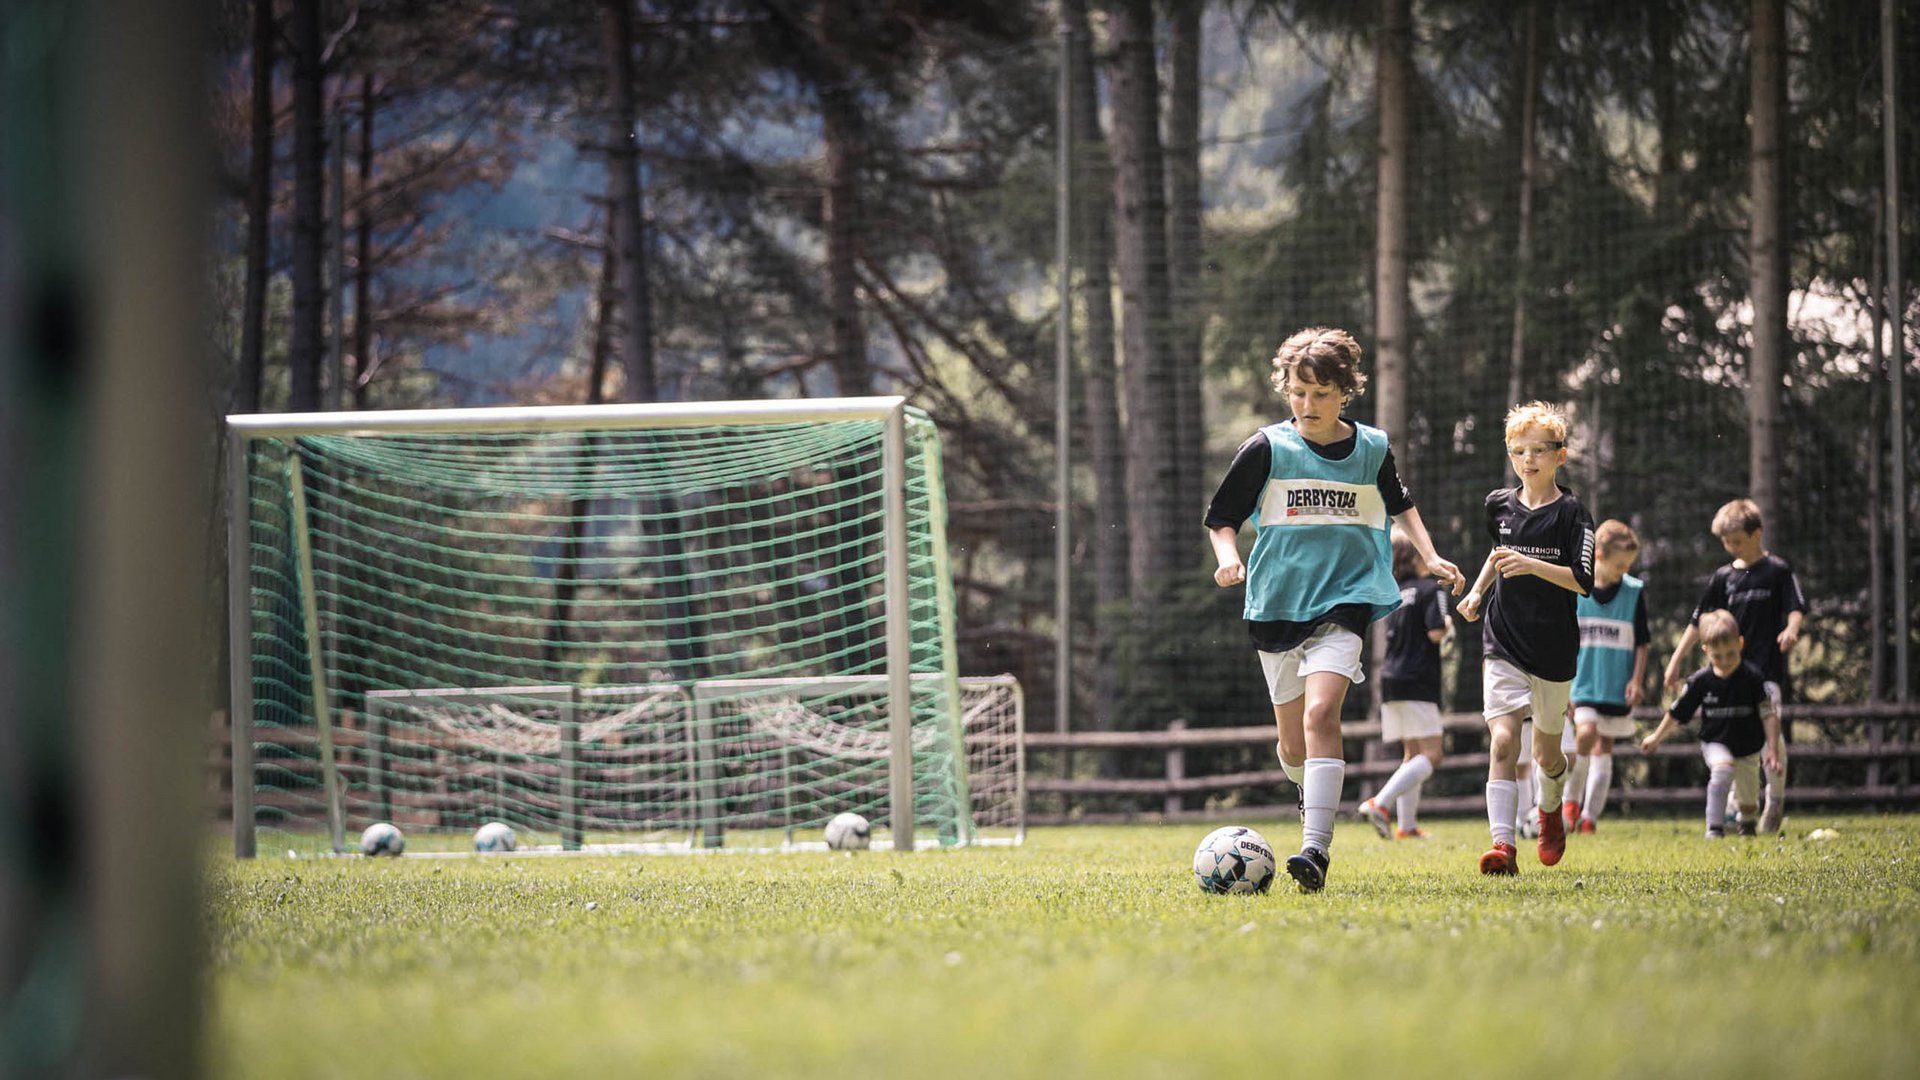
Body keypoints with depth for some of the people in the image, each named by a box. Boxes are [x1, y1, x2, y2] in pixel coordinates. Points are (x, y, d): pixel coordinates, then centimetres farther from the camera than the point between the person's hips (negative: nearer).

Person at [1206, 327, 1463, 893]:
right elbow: (1222, 518, 4)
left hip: (1344, 599, -1)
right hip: (1276, 606, 1)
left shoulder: (1373, 448, 4)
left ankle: (1315, 849, -29)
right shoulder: (1267, 449, -2)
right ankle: (1312, 796, 43)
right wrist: (1228, 557, -16)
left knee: (1320, 714, -23)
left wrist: (1431, 556, 14)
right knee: (1293, 742, 7)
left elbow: (1400, 505, 25)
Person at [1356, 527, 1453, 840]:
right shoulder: (1430, 589, -8)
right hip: (1417, 681, -8)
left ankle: (1406, 825, 10)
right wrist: (1447, 625, 4)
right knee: (1430, 754, -9)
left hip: (1391, 678, 8)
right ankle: (1380, 803, -25)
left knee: (1412, 754, 15)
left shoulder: (1396, 592, 15)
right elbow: (1435, 633, -18)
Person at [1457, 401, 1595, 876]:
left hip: (1554, 649, -2)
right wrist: (1477, 590, 15)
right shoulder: (1499, 505, 6)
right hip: (1504, 645, 2)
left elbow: (1584, 581, -13)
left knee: (1546, 753, 12)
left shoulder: (1571, 513, -7)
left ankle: (1551, 810, 45)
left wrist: (1533, 566, -24)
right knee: (1502, 741, -17)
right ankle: (1502, 846, -23)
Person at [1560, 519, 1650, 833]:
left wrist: (1636, 680, -2)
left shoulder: (1633, 592, 0)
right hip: (1582, 681, -2)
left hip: (1616, 687, 2)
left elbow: (1642, 643, 6)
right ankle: (1571, 799, -1)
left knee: (1604, 748, 6)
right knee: (1586, 733, -21)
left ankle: (1589, 816, 14)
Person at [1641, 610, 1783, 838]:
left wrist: (1772, 750, -18)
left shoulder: (1753, 678, -16)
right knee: (1722, 769, -32)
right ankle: (1714, 827, -29)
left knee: (1747, 799, 11)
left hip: (1748, 747, 1)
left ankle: (1747, 822, 48)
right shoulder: (1701, 680, -11)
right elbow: (1677, 713, 3)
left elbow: (1769, 715, -12)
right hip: (1715, 743, -1)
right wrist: (1656, 738, 13)